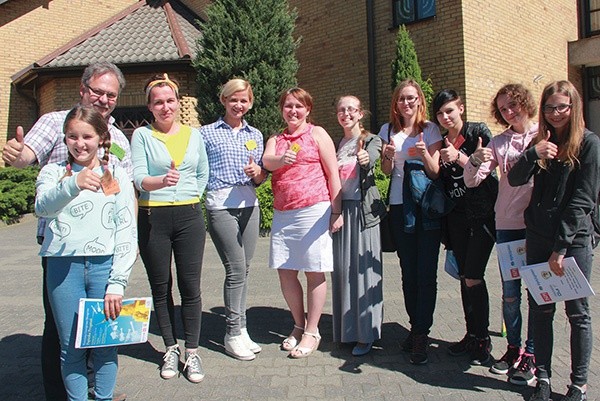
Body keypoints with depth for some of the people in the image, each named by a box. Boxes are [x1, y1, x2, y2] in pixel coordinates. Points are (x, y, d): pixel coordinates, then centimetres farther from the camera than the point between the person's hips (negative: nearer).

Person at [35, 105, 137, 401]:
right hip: (63, 266, 0)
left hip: (104, 265, 0)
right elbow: (42, 207, -17)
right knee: (71, 346, 8)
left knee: (105, 344, 7)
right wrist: (73, 184, -37)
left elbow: (127, 232, 2)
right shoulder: (54, 172, 6)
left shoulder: (116, 175, 5)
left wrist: (117, 282, -6)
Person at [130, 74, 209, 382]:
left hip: (189, 216, 1)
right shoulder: (142, 135, 2)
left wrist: (190, 197, 4)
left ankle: (192, 352, 12)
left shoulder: (194, 134, 9)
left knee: (190, 286, 1)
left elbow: (203, 174, 16)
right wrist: (161, 181, -30)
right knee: (160, 287, 8)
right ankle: (171, 349, 23)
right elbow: (138, 177, -10)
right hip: (153, 217, -1)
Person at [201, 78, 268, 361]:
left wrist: (257, 173, -7)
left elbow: (261, 179, 15)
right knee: (236, 269, -8)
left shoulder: (255, 135, 15)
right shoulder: (207, 133, 4)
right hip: (220, 204, -4)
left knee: (244, 269, 7)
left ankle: (240, 329, 18)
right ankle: (233, 334, 6)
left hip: (249, 204, 4)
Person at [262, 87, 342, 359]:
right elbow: (266, 161, -4)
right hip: (283, 214, 5)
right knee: (285, 272, 6)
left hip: (314, 210, -5)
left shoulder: (317, 134, 4)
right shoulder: (276, 139, 17)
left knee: (314, 272, 0)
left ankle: (312, 332, 11)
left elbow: (333, 174, 0)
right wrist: (282, 159, -27)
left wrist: (337, 211, -6)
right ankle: (299, 325, 24)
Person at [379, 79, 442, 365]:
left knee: (426, 273, -5)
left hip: (427, 205, -2)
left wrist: (424, 153, -21)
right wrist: (388, 157, -11)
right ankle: (416, 327, 20)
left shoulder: (430, 129, 2)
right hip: (399, 205, 3)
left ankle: (421, 334, 3)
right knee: (408, 272, 7)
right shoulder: (388, 130, 10)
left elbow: (435, 172, -2)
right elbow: (386, 172, 10)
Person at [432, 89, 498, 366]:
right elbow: (438, 178, 11)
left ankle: (482, 339, 8)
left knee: (473, 278, -9)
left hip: (483, 213, -5)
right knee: (464, 277, 9)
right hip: (456, 215, 5)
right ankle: (471, 334, 22)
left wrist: (458, 158, -22)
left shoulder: (478, 132, -3)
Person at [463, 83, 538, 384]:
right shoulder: (499, 142, 7)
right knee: (510, 291, 9)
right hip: (507, 224, 2)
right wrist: (475, 160, -18)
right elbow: (471, 181, 0)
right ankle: (513, 348, 26)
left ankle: (530, 354, 17)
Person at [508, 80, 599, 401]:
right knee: (540, 309, 8)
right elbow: (515, 179, 0)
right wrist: (533, 155, -19)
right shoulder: (540, 141, 11)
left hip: (574, 239, -4)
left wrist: (561, 247, -12)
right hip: (538, 238, 4)